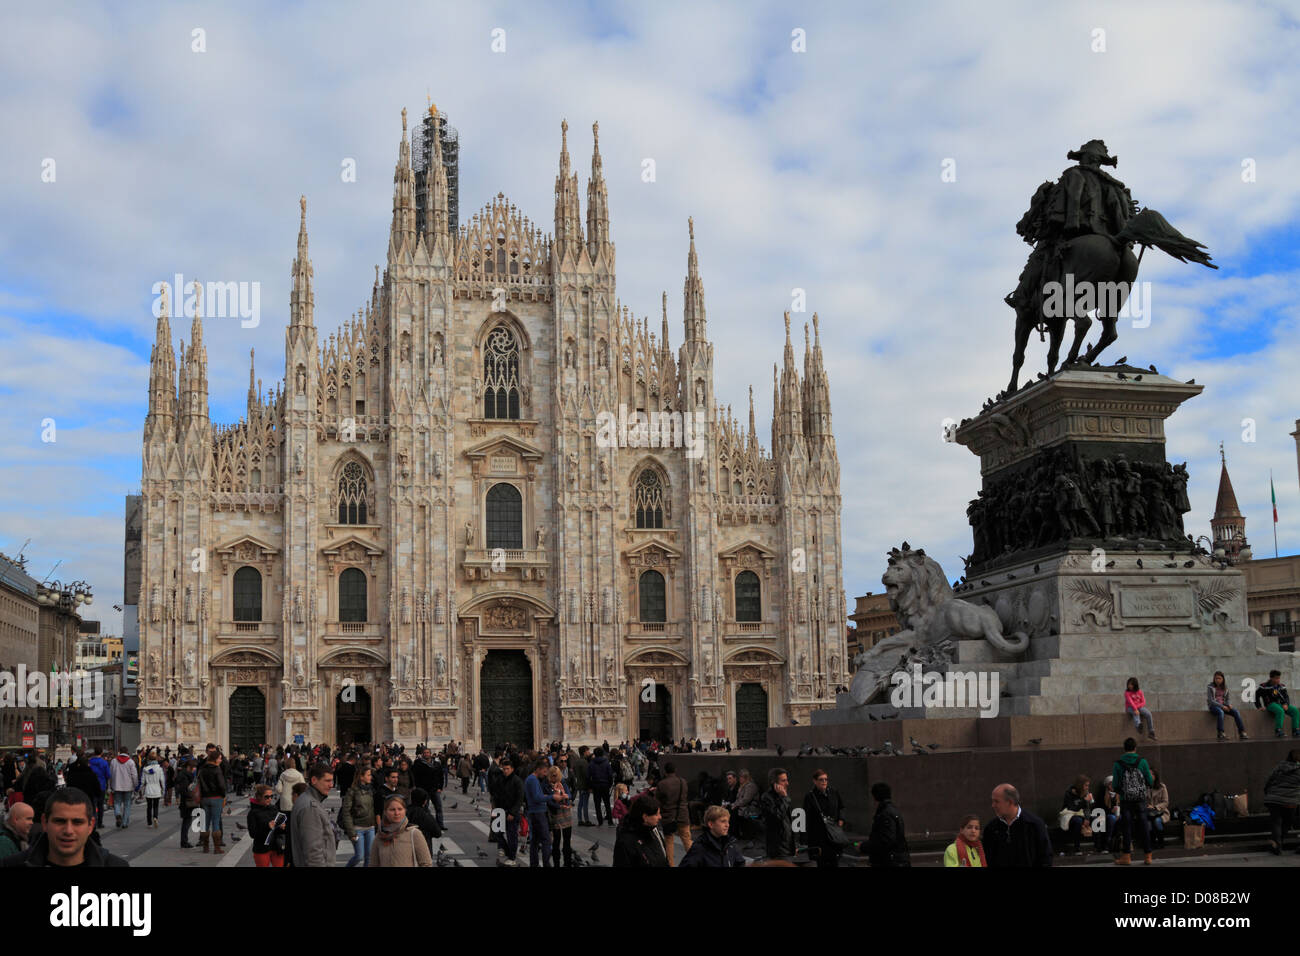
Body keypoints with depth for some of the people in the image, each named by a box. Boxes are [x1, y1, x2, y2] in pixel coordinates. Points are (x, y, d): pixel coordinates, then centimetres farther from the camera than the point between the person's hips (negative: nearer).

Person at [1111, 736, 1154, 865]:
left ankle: (1126, 856, 4)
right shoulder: (1142, 761, -4)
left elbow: (1116, 784, -3)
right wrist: (1152, 778, 21)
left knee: (1126, 827, 3)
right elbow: (1150, 781, -2)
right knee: (1144, 827, 6)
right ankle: (1147, 855, 8)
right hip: (1140, 799, 1)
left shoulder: (1118, 763, -4)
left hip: (1125, 800, -1)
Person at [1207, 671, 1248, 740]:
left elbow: (1228, 698, 13)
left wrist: (1229, 705, -12)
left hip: (1224, 705, 5)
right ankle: (1221, 734, -42)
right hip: (1214, 706, -5)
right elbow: (1210, 700, -10)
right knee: (1220, 712, -39)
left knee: (1236, 712, -22)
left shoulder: (1225, 687, 12)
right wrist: (1222, 706, -19)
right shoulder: (1210, 687, -2)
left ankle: (1242, 733, -26)